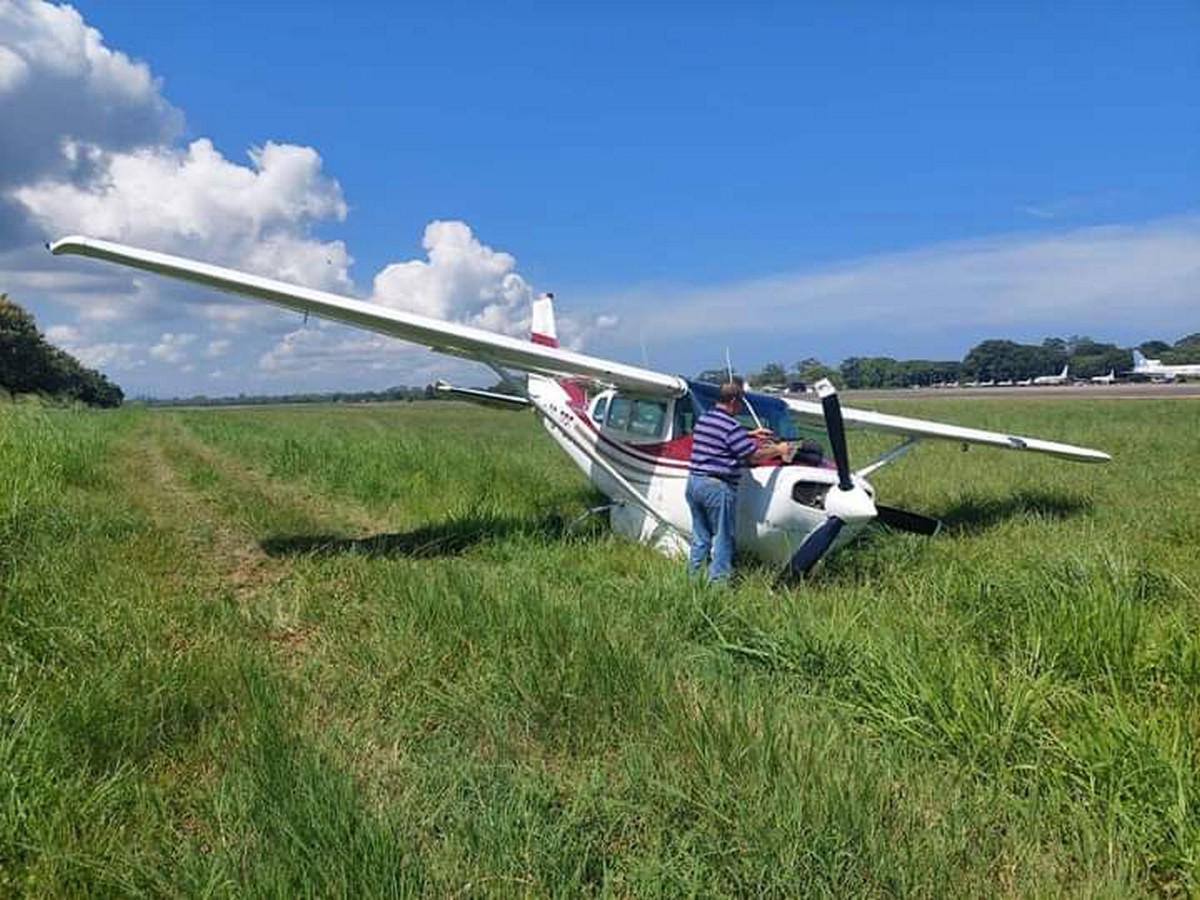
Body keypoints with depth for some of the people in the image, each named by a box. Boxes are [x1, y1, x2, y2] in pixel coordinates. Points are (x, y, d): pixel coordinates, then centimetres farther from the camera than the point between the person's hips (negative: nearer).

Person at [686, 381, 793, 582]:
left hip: (693, 481, 8)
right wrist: (778, 450, 2)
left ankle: (693, 579, 19)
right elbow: (754, 456, -13)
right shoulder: (731, 426, -15)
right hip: (718, 486, -8)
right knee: (723, 538, 3)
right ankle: (718, 580, 5)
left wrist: (751, 435, 29)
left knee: (700, 537, 15)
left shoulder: (702, 420, 12)